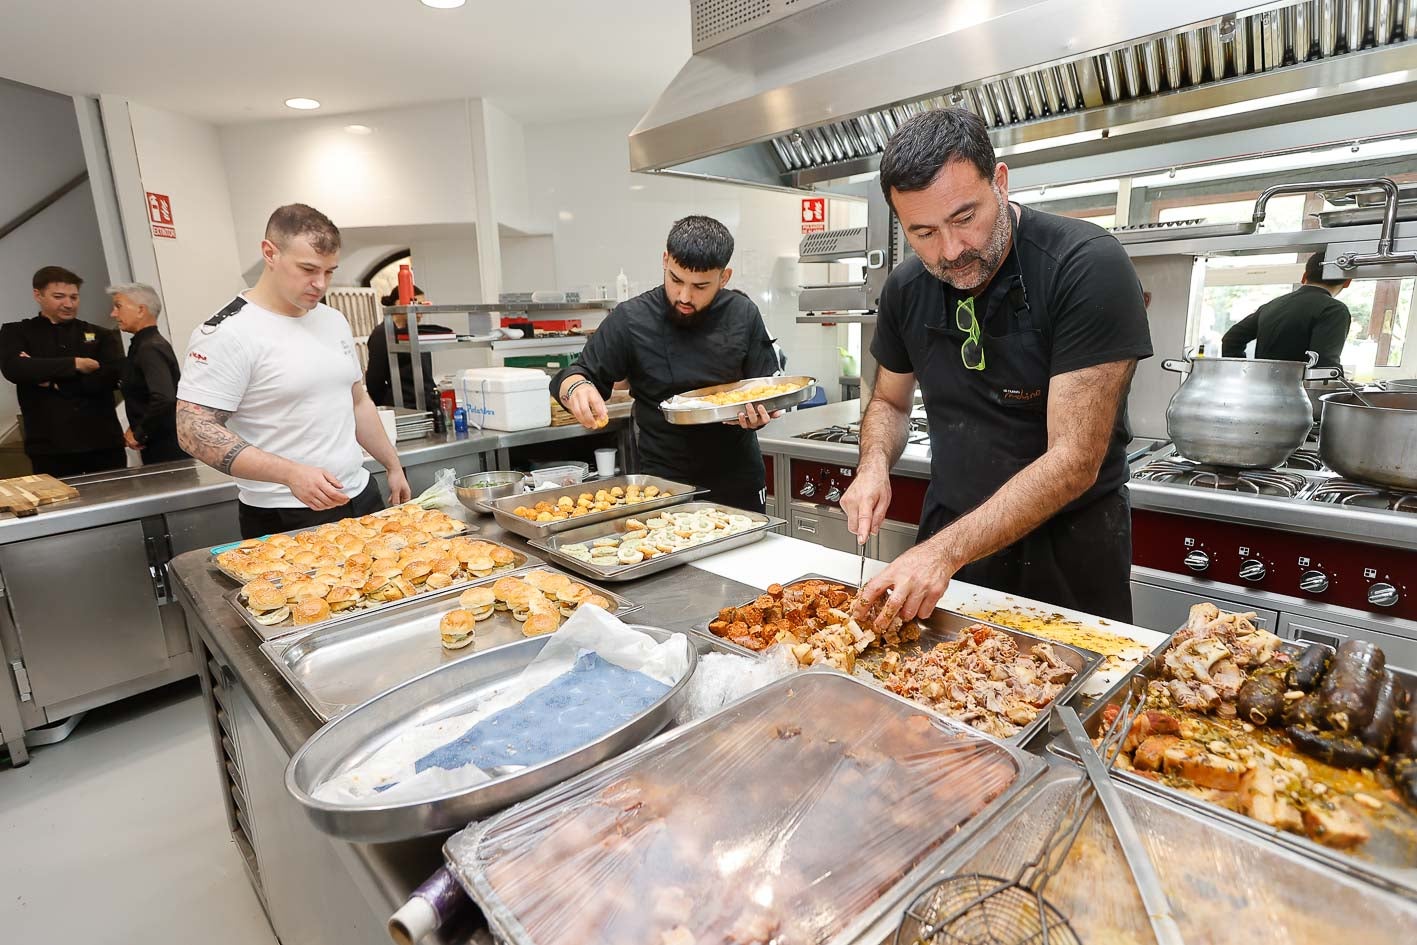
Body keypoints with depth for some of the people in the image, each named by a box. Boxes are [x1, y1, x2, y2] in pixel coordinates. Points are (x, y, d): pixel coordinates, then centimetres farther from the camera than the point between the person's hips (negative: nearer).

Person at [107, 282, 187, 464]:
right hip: (158, 446, 9)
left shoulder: (150, 349, -15)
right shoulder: (144, 345, 13)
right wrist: (136, 429, 8)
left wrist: (138, 433, -15)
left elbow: (164, 399, -28)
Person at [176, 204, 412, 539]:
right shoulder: (226, 332, -12)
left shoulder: (334, 321, 9)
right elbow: (194, 431, -17)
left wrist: (394, 466, 16)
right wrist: (291, 474, -27)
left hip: (361, 496, 7)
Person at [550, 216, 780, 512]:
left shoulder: (743, 315, -5)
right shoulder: (631, 319, -12)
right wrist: (576, 387, -31)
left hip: (739, 480, 2)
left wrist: (758, 412, -20)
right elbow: (576, 375, -7)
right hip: (664, 483, -2)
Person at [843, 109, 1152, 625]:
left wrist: (946, 552, -34)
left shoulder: (1089, 266, -22)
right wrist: (875, 465, -11)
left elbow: (1074, 460, -26)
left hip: (1068, 549, -4)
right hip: (949, 533, 5)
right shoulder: (905, 288, -5)